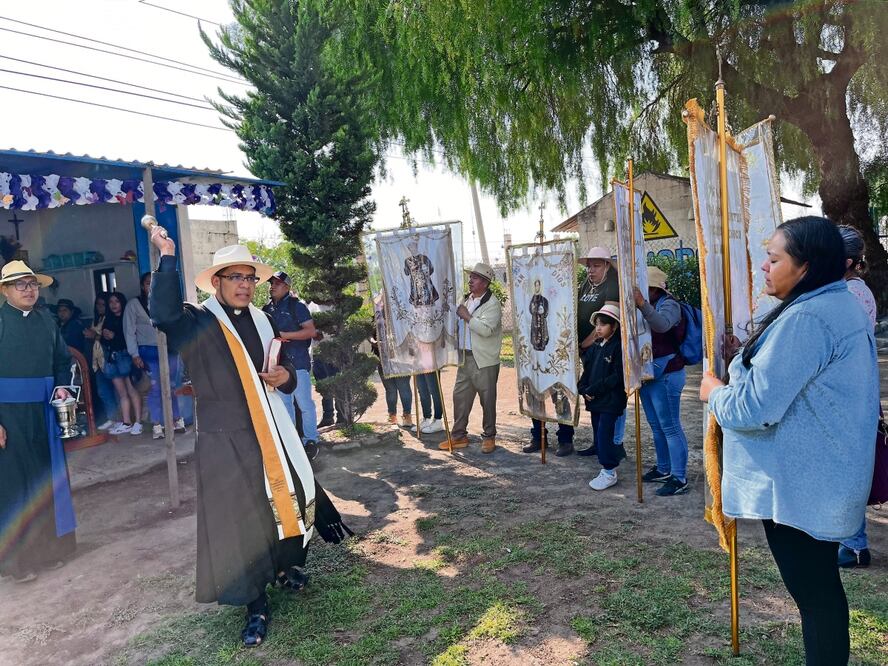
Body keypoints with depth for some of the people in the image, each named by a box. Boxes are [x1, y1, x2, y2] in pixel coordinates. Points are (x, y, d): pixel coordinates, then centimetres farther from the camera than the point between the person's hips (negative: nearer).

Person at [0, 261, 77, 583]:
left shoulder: (47, 321, 5)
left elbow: (62, 360, 16)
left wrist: (61, 386, -3)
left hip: (44, 412, 5)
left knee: (48, 478, 13)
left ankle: (49, 545, 30)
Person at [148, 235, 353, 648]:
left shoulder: (262, 321, 12)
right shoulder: (196, 323, -6)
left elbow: (286, 371, 20)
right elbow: (163, 315, -30)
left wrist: (286, 376, -4)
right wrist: (167, 257, -27)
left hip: (272, 433, 6)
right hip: (225, 439, -5)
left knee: (291, 499, 13)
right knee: (239, 522, 0)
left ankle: (286, 566, 41)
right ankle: (256, 608, 16)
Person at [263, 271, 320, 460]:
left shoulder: (296, 306, -4)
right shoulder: (267, 309, 13)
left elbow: (311, 331, -11)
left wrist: (285, 335, -18)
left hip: (297, 362, -6)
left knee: (305, 404, -3)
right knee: (284, 405, 12)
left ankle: (310, 442, 6)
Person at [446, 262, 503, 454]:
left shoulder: (492, 304, -12)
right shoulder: (465, 299, 12)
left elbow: (485, 329, -25)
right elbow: (458, 323, 25)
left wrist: (467, 316, -18)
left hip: (484, 360, -7)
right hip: (465, 357, 7)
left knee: (487, 400, 4)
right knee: (460, 396, 10)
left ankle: (489, 437, 18)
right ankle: (459, 435, 21)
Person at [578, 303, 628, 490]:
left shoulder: (618, 346, -13)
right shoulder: (595, 346, 11)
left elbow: (617, 376, -18)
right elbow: (586, 369, 13)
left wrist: (593, 390, -17)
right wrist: (583, 389, -3)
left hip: (611, 401, -8)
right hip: (594, 400, 8)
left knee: (604, 435, -7)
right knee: (598, 435, 13)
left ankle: (609, 473, 5)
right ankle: (607, 467, 25)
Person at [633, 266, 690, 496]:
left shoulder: (669, 305, -10)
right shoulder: (650, 306, 15)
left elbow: (662, 324, -33)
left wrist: (642, 305, -45)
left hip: (665, 373, -9)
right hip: (647, 372, 9)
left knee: (670, 426, -6)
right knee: (656, 425, 16)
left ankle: (679, 478, 0)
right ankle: (664, 469, 28)